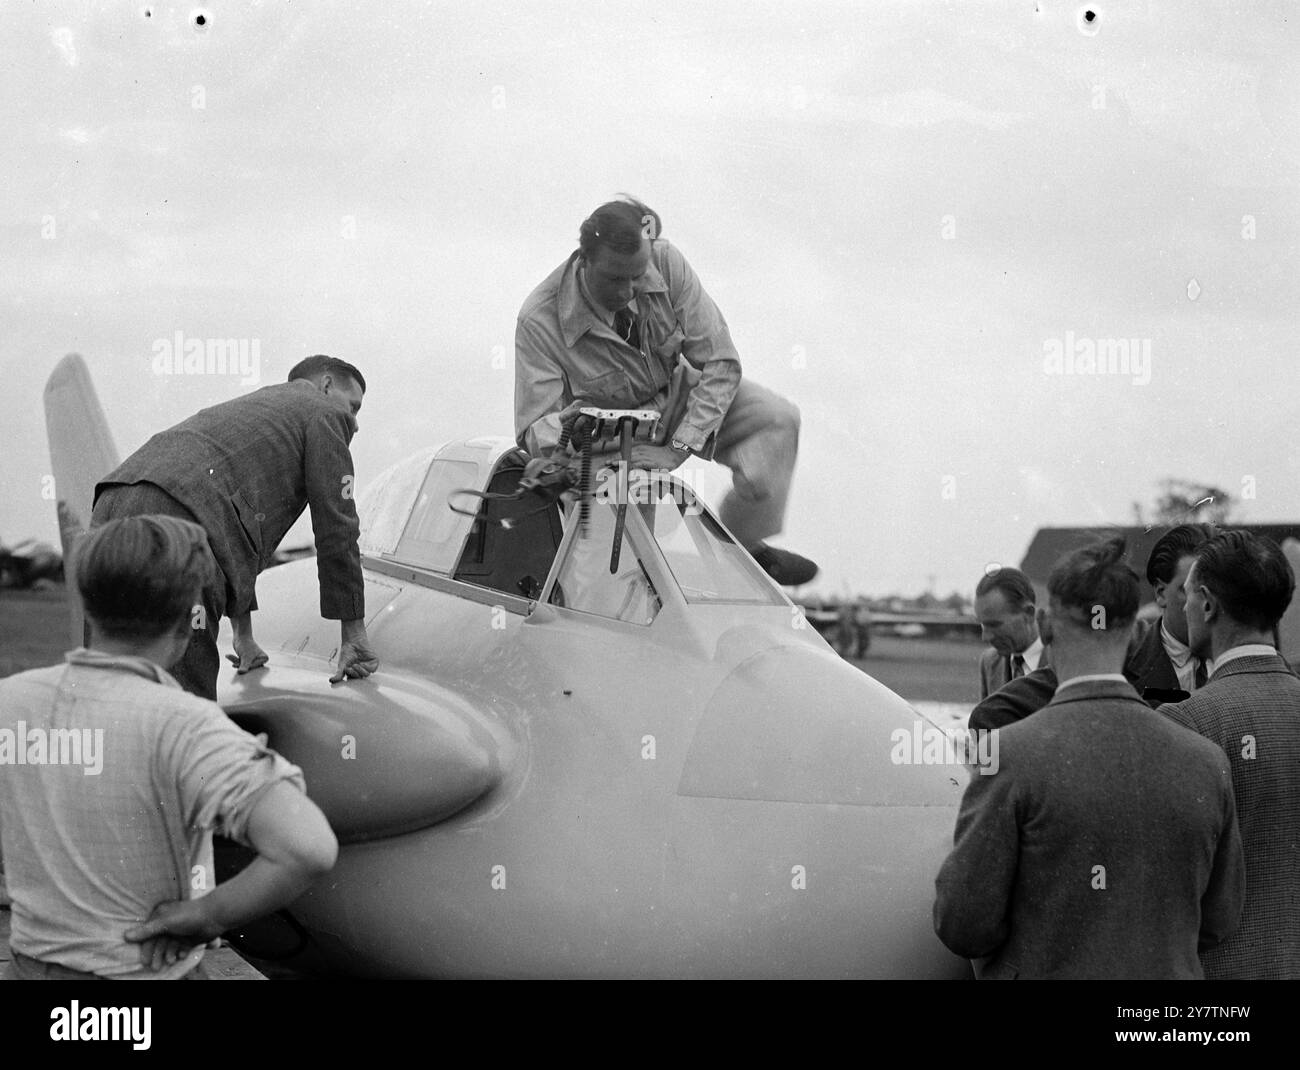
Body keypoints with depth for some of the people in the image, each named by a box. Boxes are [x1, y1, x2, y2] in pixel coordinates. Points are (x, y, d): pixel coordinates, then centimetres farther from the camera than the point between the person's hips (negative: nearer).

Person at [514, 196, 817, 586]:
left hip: (677, 395, 3)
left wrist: (678, 448, -29)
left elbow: (720, 363, -20)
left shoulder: (665, 263, -25)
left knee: (778, 419, -17)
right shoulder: (539, 320, -29)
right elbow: (533, 432, -24)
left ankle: (744, 548, 2)